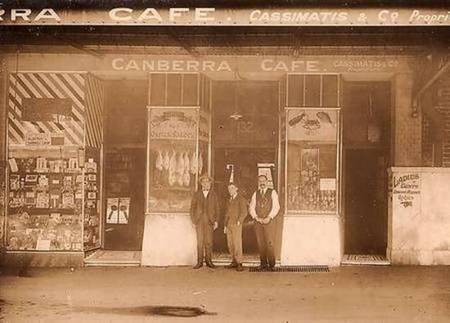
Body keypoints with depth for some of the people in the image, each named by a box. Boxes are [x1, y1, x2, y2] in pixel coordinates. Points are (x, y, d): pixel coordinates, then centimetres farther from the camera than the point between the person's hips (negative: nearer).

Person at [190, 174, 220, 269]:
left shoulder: (213, 195, 9)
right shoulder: (196, 194, 7)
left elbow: (216, 208, 9)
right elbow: (193, 208, 7)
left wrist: (216, 221, 1)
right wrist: (193, 221, 0)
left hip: (209, 221, 1)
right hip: (199, 221, 0)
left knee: (209, 241, -1)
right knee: (200, 241, -3)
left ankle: (208, 261, 7)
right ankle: (199, 262, 1)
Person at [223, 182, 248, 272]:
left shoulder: (241, 199, -3)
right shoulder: (229, 200, 19)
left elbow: (244, 213, -10)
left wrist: (239, 222, -19)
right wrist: (225, 225, 16)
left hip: (236, 224, -7)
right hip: (228, 225, 7)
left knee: (237, 244, -11)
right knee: (230, 244, 4)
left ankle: (239, 263, -9)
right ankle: (234, 261, 10)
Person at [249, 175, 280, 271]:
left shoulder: (272, 192, 4)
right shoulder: (255, 194, 14)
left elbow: (276, 207, -2)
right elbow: (251, 207, 9)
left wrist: (269, 218, -12)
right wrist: (256, 217, -7)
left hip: (269, 221, -3)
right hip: (258, 222, 3)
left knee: (270, 243, -9)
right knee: (260, 243, 1)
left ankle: (271, 264, -3)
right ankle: (263, 263, 8)